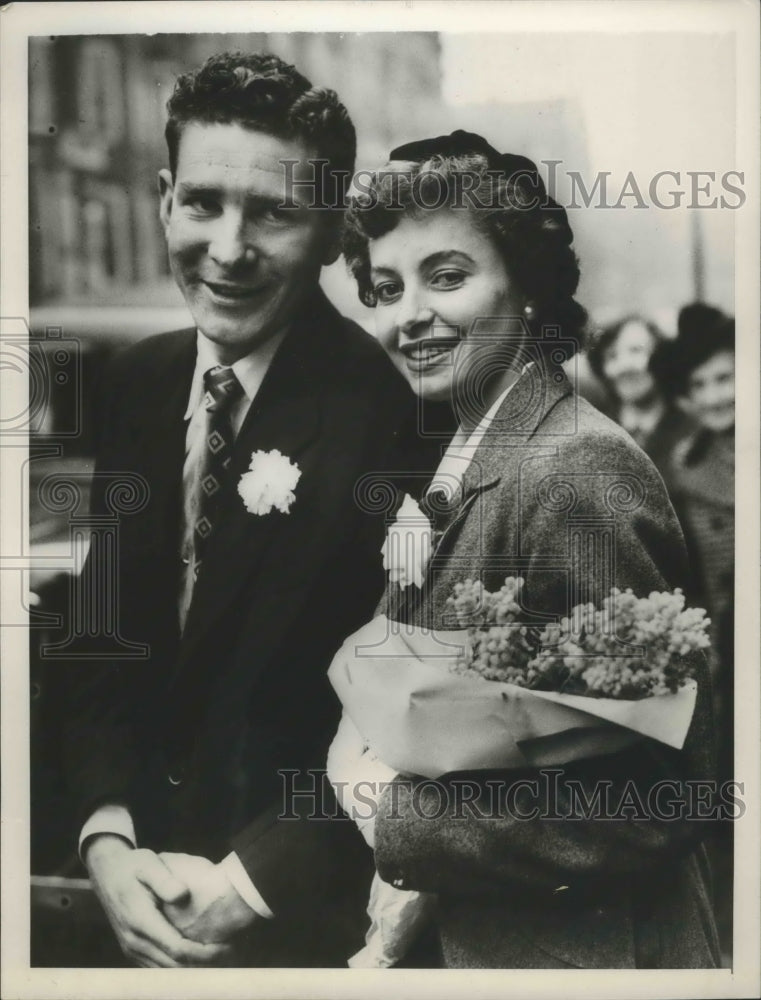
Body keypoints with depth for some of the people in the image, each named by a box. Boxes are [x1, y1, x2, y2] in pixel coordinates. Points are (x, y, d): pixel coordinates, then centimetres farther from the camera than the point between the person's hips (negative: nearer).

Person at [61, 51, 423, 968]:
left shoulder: (395, 408, -22)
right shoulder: (138, 383, -3)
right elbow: (104, 623, 2)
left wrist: (251, 882, -18)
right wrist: (107, 831, -9)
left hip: (314, 903, -5)